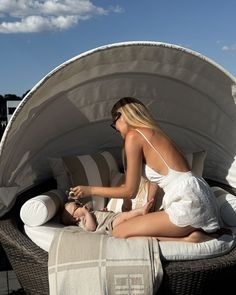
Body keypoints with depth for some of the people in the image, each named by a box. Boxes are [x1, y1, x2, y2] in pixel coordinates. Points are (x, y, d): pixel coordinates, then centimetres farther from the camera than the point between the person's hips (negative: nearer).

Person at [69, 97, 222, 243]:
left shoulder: (133, 136, -6)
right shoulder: (154, 133, 20)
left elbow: (129, 191, -3)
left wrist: (90, 190, 7)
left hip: (189, 203, -9)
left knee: (119, 232, -4)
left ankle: (188, 238, -7)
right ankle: (199, 230, 9)